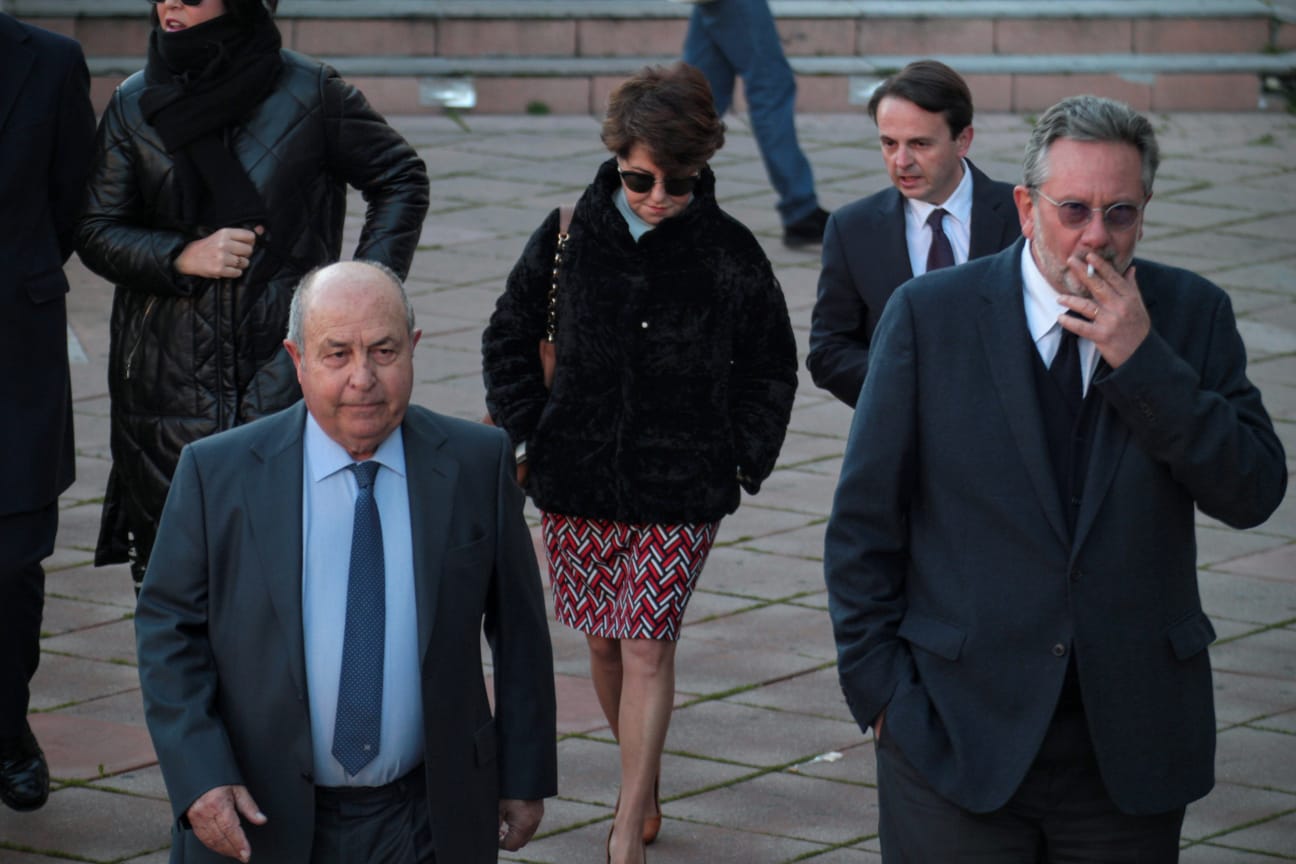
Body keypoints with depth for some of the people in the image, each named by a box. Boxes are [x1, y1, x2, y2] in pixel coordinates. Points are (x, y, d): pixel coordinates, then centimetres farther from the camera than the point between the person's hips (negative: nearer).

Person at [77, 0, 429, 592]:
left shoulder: (310, 94, 0)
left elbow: (401, 180, 11)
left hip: (283, 374, -2)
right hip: (168, 382, 3)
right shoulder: (135, 104, 7)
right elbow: (96, 231, 9)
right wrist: (183, 256, -9)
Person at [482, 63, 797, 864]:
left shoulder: (730, 251, -6)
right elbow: (510, 338, 10)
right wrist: (530, 434, 2)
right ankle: (645, 784, 34)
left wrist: (742, 459, 0)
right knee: (605, 643, 12)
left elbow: (770, 367, 8)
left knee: (649, 648, -8)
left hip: (682, 492, -2)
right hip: (580, 481, 3)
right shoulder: (569, 235, -3)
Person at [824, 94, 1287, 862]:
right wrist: (880, 689, -5)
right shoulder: (930, 315, -4)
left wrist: (1143, 360, -14)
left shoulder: (1191, 315, 2)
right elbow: (864, 522, -1)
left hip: (1132, 738, 2)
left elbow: (1255, 495, -6)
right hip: (958, 732, -2)